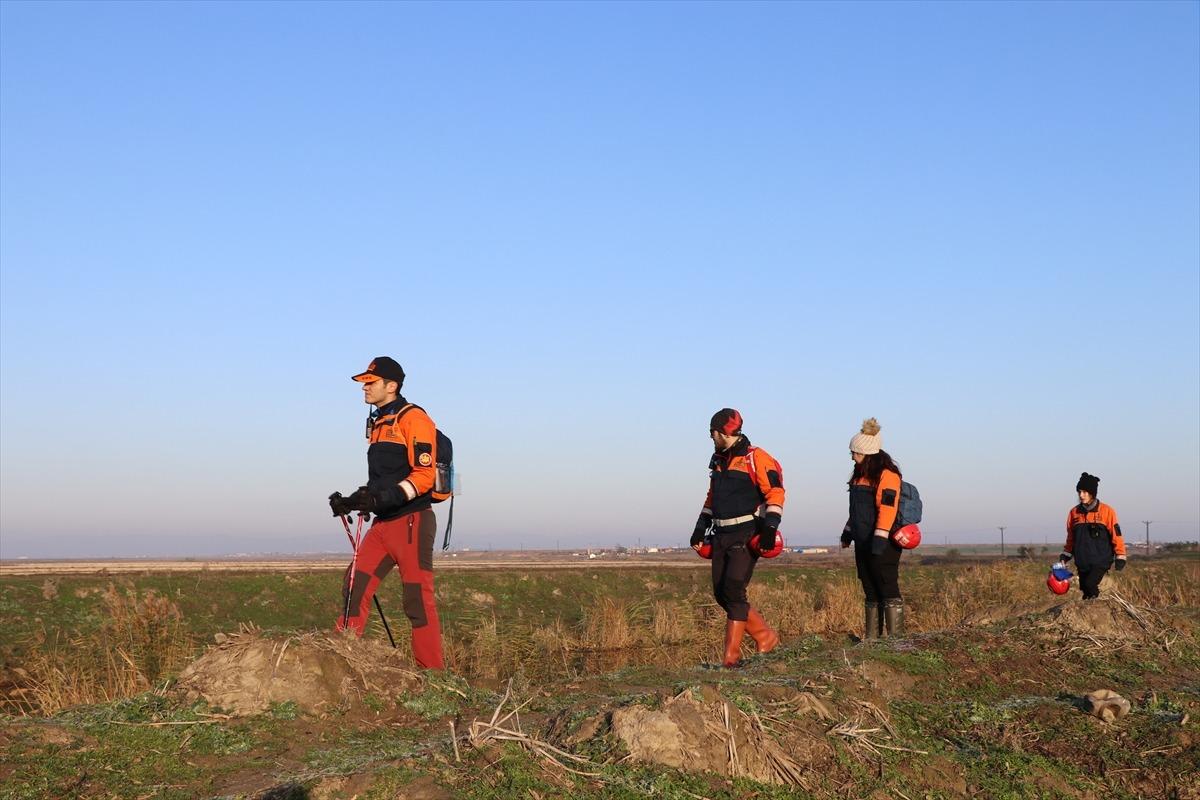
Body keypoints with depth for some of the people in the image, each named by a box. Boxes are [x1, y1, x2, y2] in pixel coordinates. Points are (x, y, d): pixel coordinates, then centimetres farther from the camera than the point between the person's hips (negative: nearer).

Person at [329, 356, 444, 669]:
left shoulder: (413, 419, -9)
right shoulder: (378, 423, 20)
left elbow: (424, 476, -17)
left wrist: (386, 497, -27)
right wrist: (354, 501, 13)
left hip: (412, 521, -9)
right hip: (384, 523, 9)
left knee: (418, 600, -7)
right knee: (354, 588, 1)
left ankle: (433, 675, -2)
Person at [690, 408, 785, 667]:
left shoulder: (756, 458, -8)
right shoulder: (718, 461, 17)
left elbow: (775, 492, -12)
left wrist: (770, 527, -20)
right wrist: (701, 527, 20)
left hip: (747, 536, -8)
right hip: (722, 536, 8)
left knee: (733, 590, -16)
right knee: (721, 593, 4)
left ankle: (732, 654, -8)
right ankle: (765, 636, 16)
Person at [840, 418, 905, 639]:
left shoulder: (887, 474, -12)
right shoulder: (861, 474, 16)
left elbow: (887, 507, -20)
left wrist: (880, 538, -25)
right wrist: (848, 531, 24)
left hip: (883, 545, -9)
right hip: (863, 542, 9)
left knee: (888, 588, -9)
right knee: (870, 591, 11)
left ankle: (896, 637, -10)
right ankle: (872, 637, 15)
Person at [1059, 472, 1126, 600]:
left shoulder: (1106, 511, -3)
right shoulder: (1074, 512, 9)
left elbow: (1116, 535, -1)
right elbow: (1071, 538, 19)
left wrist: (1120, 558, -4)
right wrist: (1065, 556, 12)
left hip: (1101, 562, -4)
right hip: (1082, 564, 4)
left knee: (1090, 584, -25)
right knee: (1085, 590, 4)